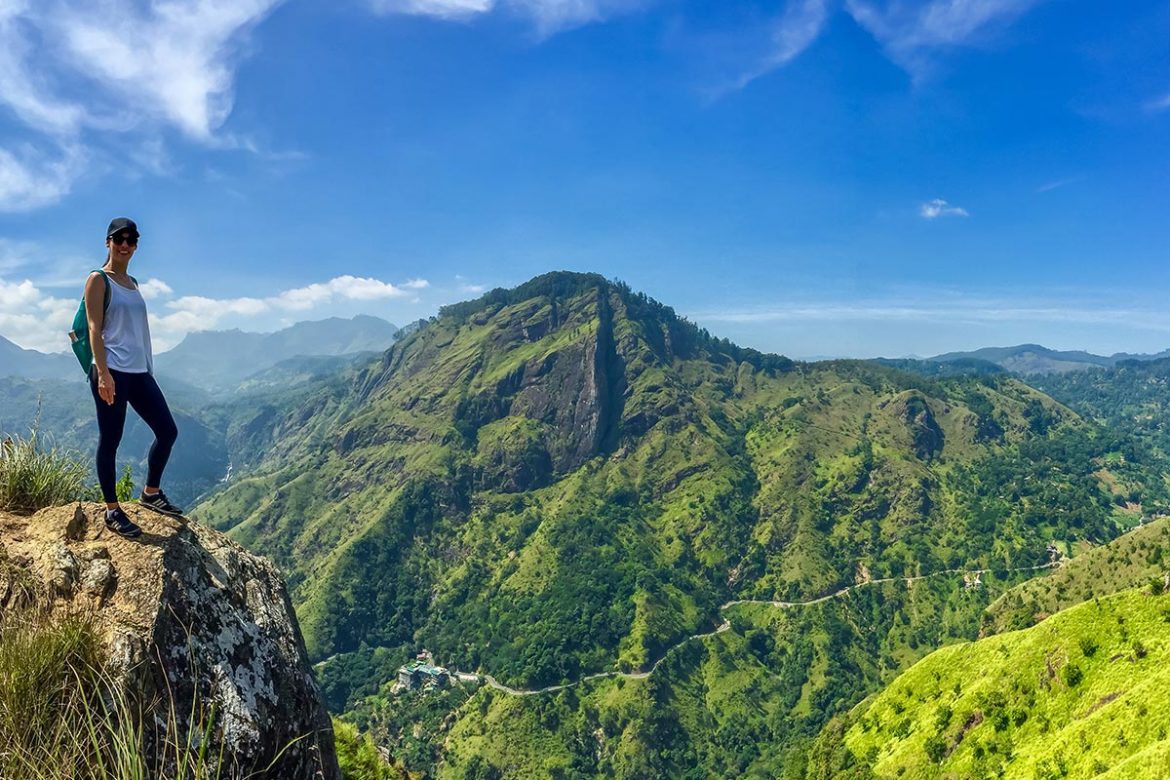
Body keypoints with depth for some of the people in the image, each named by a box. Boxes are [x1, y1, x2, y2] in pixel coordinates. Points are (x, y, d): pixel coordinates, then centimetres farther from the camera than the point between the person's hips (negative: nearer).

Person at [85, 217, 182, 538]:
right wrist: (102, 372, -20)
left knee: (168, 431, 8)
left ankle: (151, 493, 25)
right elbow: (95, 328, -12)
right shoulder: (98, 280, -3)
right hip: (112, 372, -8)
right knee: (110, 440, 0)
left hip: (140, 371, 8)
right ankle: (112, 510, 10)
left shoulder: (132, 283, 18)